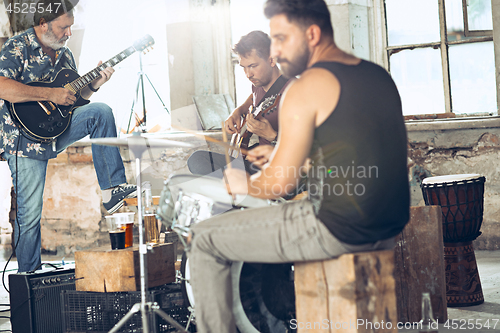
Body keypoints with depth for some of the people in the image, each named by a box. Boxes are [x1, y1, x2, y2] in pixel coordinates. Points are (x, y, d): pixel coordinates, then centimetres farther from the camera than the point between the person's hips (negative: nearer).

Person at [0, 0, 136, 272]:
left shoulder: (64, 54, 11)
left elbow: (72, 98, 19)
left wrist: (93, 85, -1)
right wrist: (51, 94, -27)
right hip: (24, 138, -6)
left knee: (100, 112, -17)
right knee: (29, 215, -3)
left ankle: (112, 189, -15)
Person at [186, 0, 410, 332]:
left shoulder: (306, 88, -12)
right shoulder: (379, 76, 13)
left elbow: (277, 184, -13)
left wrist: (244, 183, 9)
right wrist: (282, 157, 26)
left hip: (337, 231, -8)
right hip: (389, 229, 9)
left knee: (204, 238, 5)